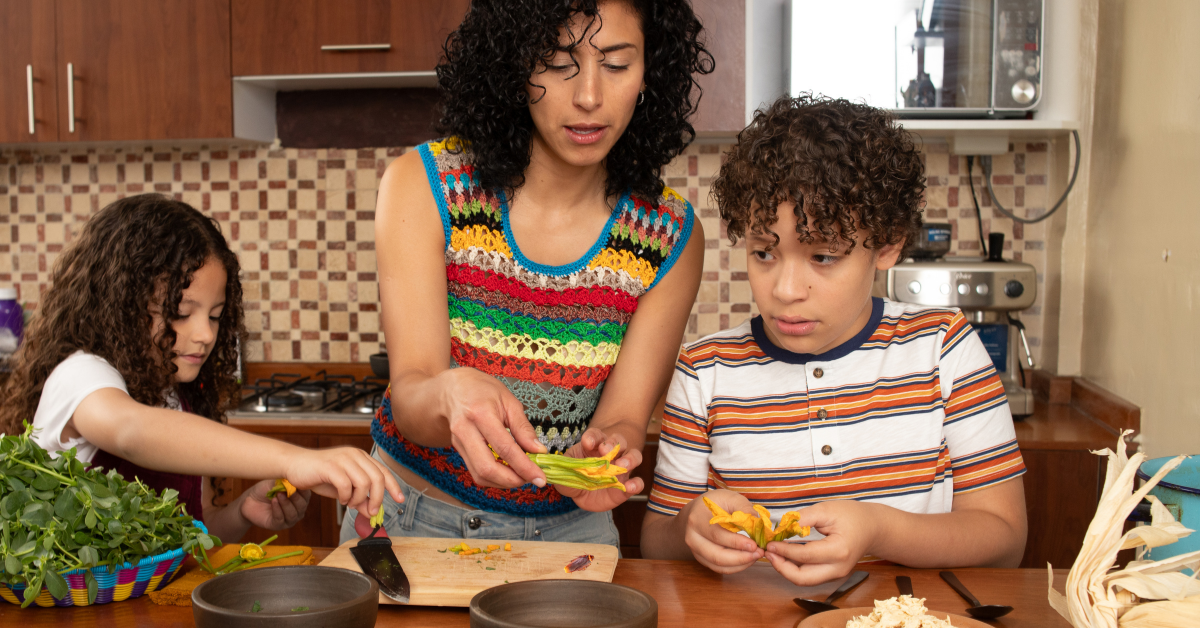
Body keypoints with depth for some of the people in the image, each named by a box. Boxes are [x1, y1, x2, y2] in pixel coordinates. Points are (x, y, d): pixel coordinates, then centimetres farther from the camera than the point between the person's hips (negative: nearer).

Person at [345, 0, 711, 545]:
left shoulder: (672, 239, -8)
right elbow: (410, 396, -17)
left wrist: (603, 450, -32)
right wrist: (450, 396, -40)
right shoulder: (423, 187, -12)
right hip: (412, 519, -1)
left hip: (566, 529, 2)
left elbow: (623, 417, -9)